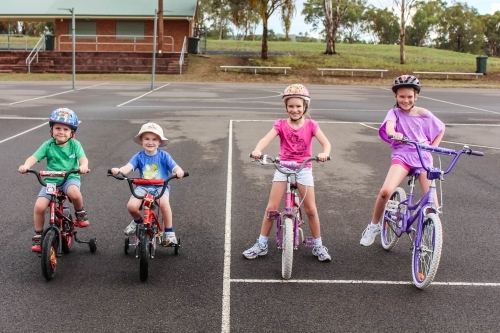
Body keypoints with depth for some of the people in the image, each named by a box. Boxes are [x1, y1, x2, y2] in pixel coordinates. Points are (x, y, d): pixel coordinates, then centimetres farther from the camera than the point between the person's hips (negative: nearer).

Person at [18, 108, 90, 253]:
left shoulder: (75, 144, -2)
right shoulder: (48, 145, -1)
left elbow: (83, 158, -14)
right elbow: (34, 157, -11)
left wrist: (83, 165, -39)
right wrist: (26, 165, -33)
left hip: (70, 178, -2)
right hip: (51, 180, 2)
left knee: (74, 192, -37)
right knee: (39, 206, -16)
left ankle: (80, 213, -4)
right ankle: (38, 236, 7)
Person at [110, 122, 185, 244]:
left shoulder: (164, 156, -3)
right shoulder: (139, 156, -2)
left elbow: (175, 167, -14)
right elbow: (128, 166, -18)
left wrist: (179, 171, -40)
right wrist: (118, 170, -42)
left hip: (161, 187, -2)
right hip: (143, 187, 2)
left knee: (164, 203, -33)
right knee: (131, 206, -23)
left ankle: (169, 231, -11)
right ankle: (137, 221, 16)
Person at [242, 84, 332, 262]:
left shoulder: (311, 125, -4)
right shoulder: (281, 124, -5)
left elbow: (326, 143, -15)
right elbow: (266, 138, -21)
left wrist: (325, 153, -39)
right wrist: (257, 150, -43)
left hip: (303, 168, 0)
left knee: (311, 209, 1)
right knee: (271, 208, -2)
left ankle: (318, 246, 18)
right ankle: (261, 245, 12)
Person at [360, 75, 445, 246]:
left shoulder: (424, 114, 5)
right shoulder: (395, 112, 0)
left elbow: (441, 129, 20)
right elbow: (389, 125, -24)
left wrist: (432, 148, 6)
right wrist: (394, 133, -48)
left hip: (423, 157, 2)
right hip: (402, 156, -1)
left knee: (433, 204, -7)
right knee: (386, 191, -25)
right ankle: (374, 225, 0)